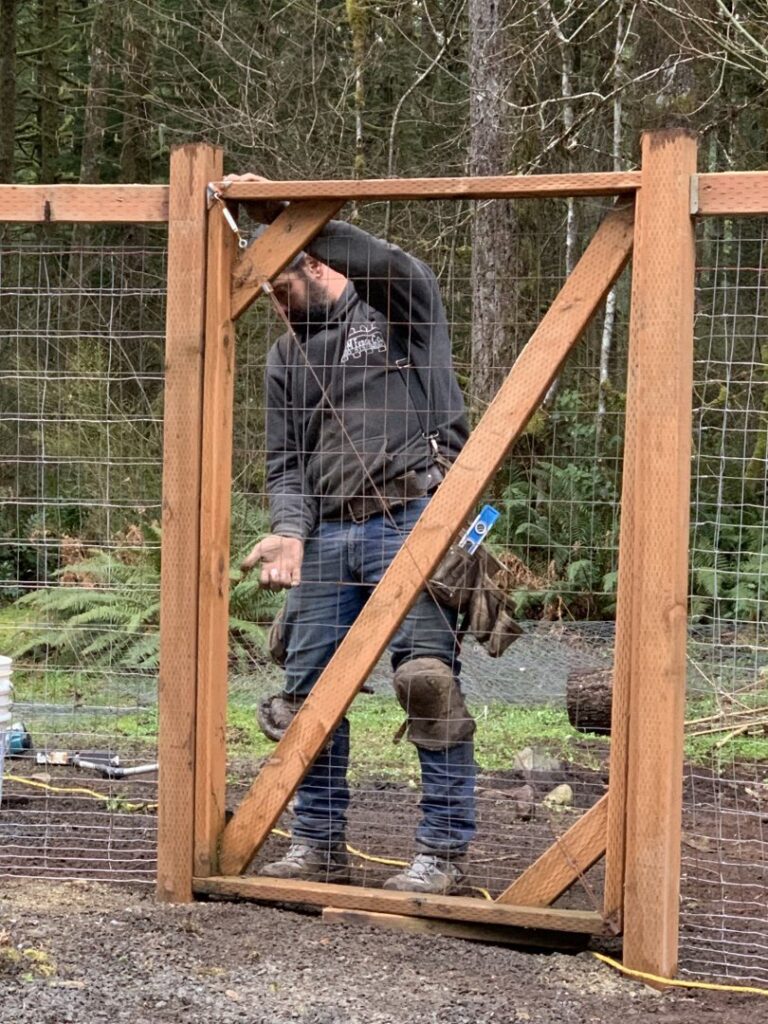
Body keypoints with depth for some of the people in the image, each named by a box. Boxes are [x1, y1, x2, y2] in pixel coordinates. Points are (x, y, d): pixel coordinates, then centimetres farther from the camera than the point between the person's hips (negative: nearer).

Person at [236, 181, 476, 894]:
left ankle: (444, 849, -3)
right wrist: (289, 530, -7)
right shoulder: (287, 357, 21)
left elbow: (391, 265, -21)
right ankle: (319, 845, 17)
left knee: (429, 682, -11)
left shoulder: (403, 302, 5)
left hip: (411, 522, -6)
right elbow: (284, 461, 14)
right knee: (308, 688, 5)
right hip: (327, 535, 6)